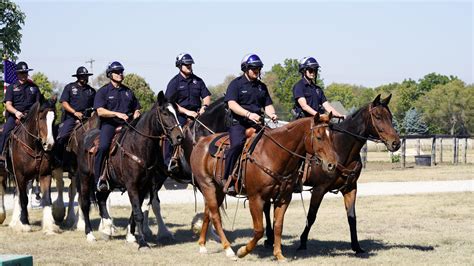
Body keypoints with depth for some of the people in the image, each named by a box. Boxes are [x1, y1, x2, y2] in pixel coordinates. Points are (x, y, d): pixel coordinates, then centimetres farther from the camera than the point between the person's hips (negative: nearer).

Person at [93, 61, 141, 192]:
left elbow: (137, 109, 28)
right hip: (109, 124, -5)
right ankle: (100, 177, -24)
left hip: (126, 123, 5)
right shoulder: (103, 91, 6)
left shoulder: (128, 91, 22)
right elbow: (100, 111, -7)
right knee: (103, 146, -28)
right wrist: (117, 114, -18)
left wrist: (136, 116, 5)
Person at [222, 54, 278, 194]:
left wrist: (272, 114, -5)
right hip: (239, 123, -6)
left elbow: (268, 105, 20)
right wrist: (248, 114, -25)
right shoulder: (236, 84, 1)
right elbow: (232, 103, -12)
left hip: (257, 124, 6)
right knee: (237, 144, -31)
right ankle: (227, 180, -26)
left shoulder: (261, 86, 20)